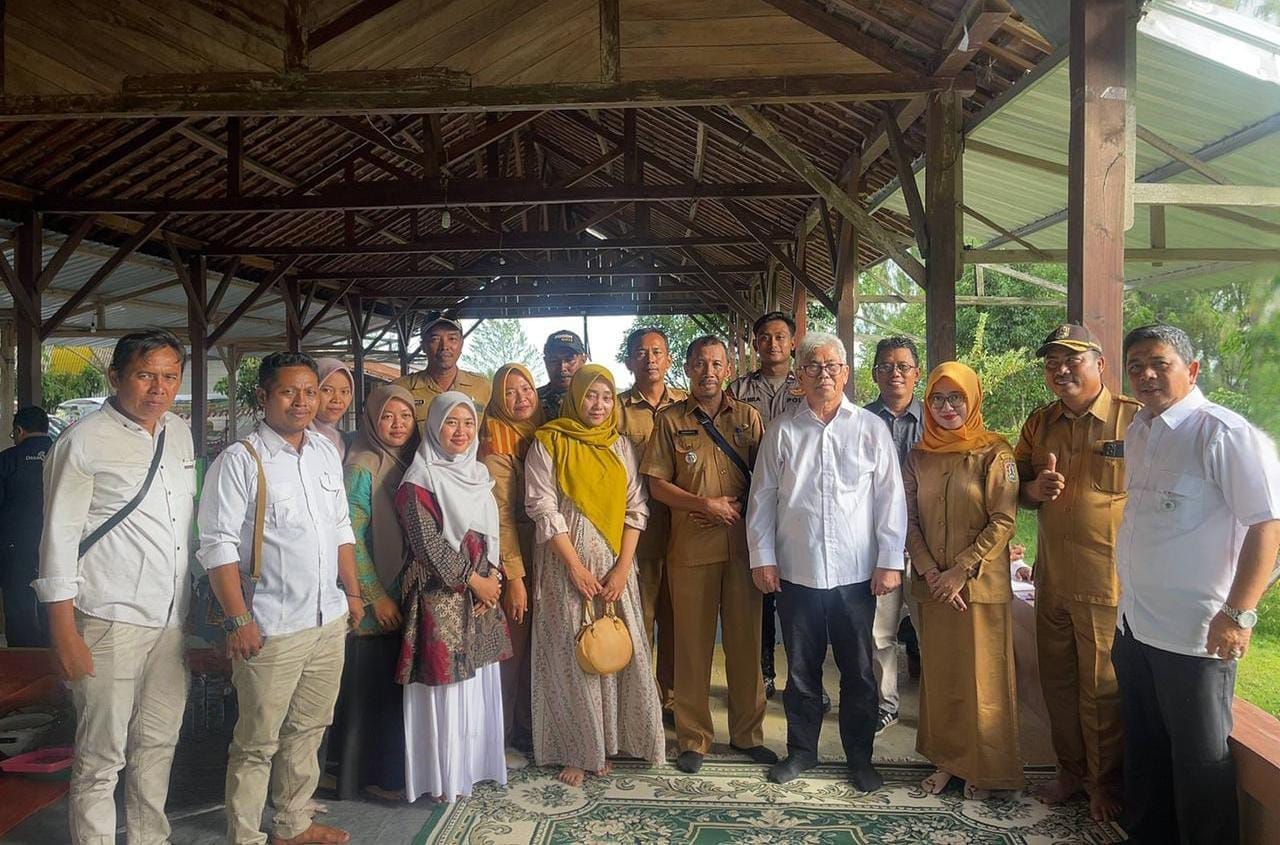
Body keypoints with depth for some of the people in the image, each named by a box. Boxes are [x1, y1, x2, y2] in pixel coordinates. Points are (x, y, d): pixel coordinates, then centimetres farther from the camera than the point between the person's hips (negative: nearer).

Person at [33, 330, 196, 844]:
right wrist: (64, 636, -11)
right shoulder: (84, 442, -9)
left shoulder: (179, 433, 10)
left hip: (171, 618, 6)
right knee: (101, 757, 3)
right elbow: (58, 541, -9)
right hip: (111, 622, -6)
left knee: (158, 744, 16)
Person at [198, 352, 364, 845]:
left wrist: (352, 591, 14)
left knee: (307, 731, 18)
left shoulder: (326, 453, 9)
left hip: (329, 620, 6)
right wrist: (238, 620, -16)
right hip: (271, 630, -6)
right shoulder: (239, 461, -11)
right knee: (257, 743, 5)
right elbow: (219, 545, -13)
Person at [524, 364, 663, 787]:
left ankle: (604, 743, 21)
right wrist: (577, 567, -12)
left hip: (615, 564, 4)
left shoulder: (621, 445, 10)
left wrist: (623, 566, -5)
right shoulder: (548, 443, -1)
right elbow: (543, 509, -7)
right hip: (566, 562, -3)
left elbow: (635, 508, 6)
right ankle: (574, 751, 14)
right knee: (570, 655, 0)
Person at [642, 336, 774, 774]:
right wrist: (704, 504, -12)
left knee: (746, 639, 8)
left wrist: (740, 508, -10)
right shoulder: (671, 420, 3)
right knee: (693, 643, 6)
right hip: (691, 545, -1)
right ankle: (693, 737, 19)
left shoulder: (747, 417, 7)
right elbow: (657, 486, 1)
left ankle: (747, 733, 24)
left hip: (742, 544, 2)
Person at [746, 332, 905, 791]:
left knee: (858, 671, 10)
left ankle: (860, 756, 27)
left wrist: (890, 560, -3)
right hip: (796, 572, 1)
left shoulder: (871, 429, 1)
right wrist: (762, 557, 1)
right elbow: (763, 497, 5)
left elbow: (890, 498, 1)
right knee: (801, 668, 13)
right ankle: (801, 749, 30)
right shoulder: (782, 431, 4)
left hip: (856, 573, 0)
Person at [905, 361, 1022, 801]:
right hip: (931, 586, 4)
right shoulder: (919, 456, 6)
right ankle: (946, 759, 26)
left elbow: (1003, 521, -11)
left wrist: (961, 571, -15)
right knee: (938, 675, 11)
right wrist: (929, 571, -7)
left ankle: (982, 768, 20)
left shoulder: (994, 453, -6)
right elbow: (911, 519, 5)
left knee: (981, 677, 5)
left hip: (981, 585, -4)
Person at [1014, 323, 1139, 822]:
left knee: (1102, 690, 6)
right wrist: (1033, 489, -8)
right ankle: (1070, 770, 34)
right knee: (1058, 682, 16)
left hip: (1109, 584, -5)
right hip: (1051, 580, 5)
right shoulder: (1039, 423, 9)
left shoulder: (1136, 420, -8)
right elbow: (1017, 490, 15)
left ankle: (1104, 782, 26)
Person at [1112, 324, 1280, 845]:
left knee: (1199, 758, 7)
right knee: (1143, 747, 21)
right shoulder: (1137, 433, 9)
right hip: (1134, 624, 8)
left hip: (1195, 635, -8)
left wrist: (1238, 614, -22)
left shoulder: (1224, 434, -15)